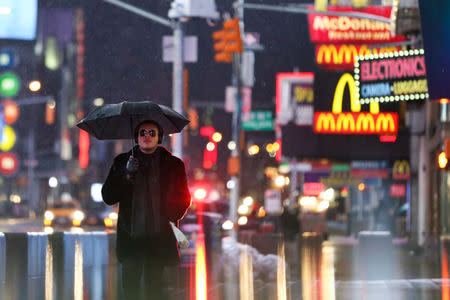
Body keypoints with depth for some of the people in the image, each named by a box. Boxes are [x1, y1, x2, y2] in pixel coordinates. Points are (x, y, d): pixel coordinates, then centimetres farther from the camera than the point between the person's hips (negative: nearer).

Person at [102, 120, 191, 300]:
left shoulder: (173, 165, 9)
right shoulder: (122, 162, 11)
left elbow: (183, 199, 10)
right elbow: (108, 198, 4)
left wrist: (172, 218, -10)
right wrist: (126, 174, -9)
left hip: (158, 239, -1)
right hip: (130, 237, 1)